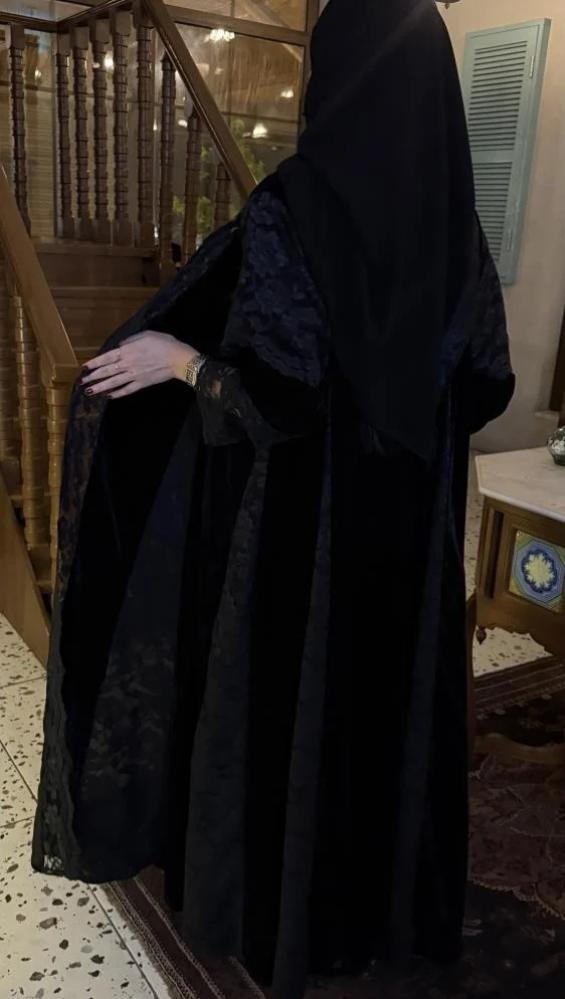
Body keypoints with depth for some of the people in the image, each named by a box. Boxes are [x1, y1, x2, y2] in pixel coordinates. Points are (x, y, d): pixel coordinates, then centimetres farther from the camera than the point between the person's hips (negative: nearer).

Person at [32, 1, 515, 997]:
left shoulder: (293, 205, -18)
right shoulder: (452, 214, 0)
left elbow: (281, 390, -24)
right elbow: (487, 385, 4)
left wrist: (177, 359, -9)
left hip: (305, 519, -5)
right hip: (410, 519, 6)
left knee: (289, 696, 13)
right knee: (393, 692, 20)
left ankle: (279, 905, 34)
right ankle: (393, 891, 41)